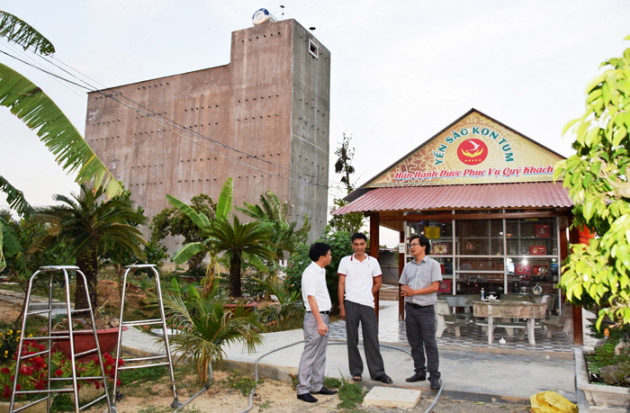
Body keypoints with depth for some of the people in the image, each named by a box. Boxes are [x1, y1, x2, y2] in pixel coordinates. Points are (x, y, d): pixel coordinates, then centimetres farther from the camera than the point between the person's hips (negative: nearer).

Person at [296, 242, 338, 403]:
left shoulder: (320, 272, 15)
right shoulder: (310, 272, -15)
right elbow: (311, 297, -20)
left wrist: (324, 320, 17)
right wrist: (320, 322, -24)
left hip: (323, 316, 10)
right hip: (315, 317, -10)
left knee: (320, 354, 14)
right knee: (310, 354, -5)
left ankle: (317, 386, 23)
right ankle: (303, 389, 2)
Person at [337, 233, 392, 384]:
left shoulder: (373, 262, 6)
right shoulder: (345, 261, 2)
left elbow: (378, 283, 15)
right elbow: (341, 284, 1)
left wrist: (367, 295, 7)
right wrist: (341, 307, -4)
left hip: (368, 304, 1)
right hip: (350, 303, -1)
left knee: (372, 339, 3)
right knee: (352, 340, 6)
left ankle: (377, 372, 13)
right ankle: (356, 372, 18)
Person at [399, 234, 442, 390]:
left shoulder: (433, 264, -3)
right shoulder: (408, 266, 13)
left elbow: (435, 287, -11)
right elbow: (402, 285, 15)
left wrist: (414, 292, -16)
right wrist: (404, 290, -9)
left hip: (426, 309, -5)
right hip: (410, 308, 5)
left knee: (430, 343, -4)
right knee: (415, 343, 10)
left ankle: (434, 376, 2)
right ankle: (420, 372, 21)